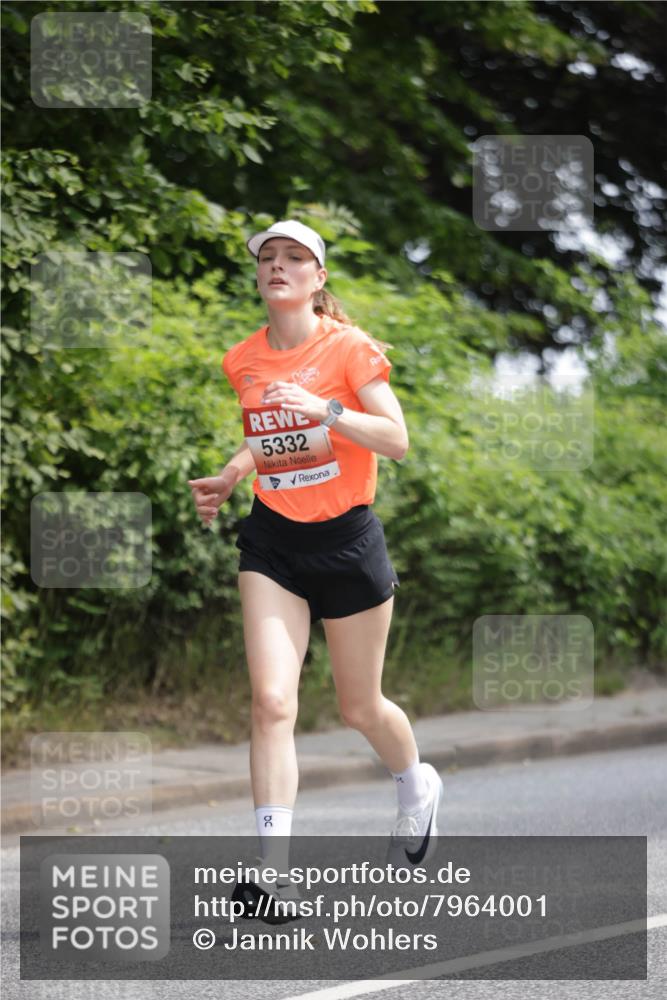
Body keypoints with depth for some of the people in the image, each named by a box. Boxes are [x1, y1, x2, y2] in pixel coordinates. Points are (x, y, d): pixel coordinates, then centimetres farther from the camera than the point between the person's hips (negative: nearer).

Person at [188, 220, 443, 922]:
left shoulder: (349, 347, -9)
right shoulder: (241, 361, 5)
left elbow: (396, 440, -17)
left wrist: (326, 410, -29)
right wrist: (225, 481, 6)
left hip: (346, 537, -3)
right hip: (272, 542, 3)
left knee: (359, 708, 10)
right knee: (271, 700, -14)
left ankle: (417, 788, 44)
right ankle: (275, 873, -17)